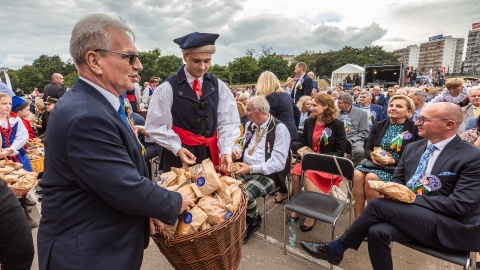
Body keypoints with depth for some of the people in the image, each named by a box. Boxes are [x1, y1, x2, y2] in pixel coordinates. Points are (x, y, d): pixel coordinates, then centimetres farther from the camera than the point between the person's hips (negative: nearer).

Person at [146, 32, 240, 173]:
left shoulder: (219, 86, -1)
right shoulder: (168, 88, -11)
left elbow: (228, 122, -4)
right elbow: (157, 125, -7)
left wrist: (226, 151, -15)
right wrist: (177, 148, -17)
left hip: (210, 153, 3)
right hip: (179, 155, -3)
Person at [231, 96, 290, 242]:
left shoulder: (279, 129, -13)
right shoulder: (250, 125, 11)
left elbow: (278, 163, -18)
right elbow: (242, 143, 25)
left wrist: (251, 169, -22)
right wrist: (236, 150, -1)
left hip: (267, 175, -6)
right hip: (244, 169, 7)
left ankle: (252, 221, 5)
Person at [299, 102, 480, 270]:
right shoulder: (413, 148, 9)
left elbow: (461, 205, -17)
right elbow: (397, 180, 15)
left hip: (450, 226, -5)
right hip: (412, 213, 6)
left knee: (379, 204, -24)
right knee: (377, 232, -26)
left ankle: (336, 248, -7)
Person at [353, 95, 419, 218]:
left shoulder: (415, 129, 2)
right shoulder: (379, 125, 13)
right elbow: (367, 149, 10)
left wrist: (393, 161, -18)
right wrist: (373, 156, -13)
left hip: (398, 168, -3)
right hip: (375, 162, 4)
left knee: (371, 177, -34)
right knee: (357, 174, -29)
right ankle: (358, 218, -22)